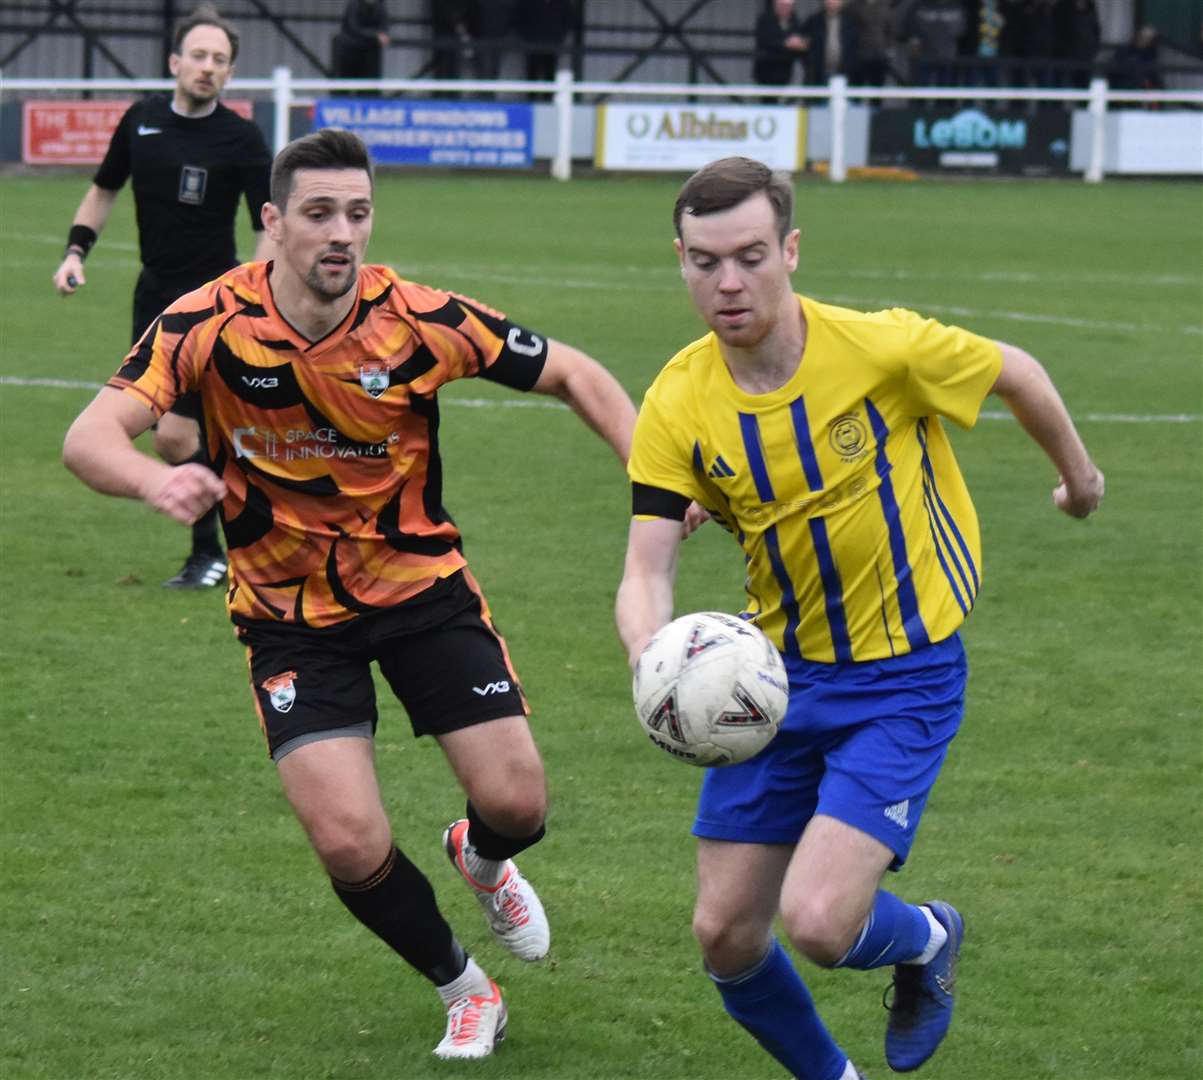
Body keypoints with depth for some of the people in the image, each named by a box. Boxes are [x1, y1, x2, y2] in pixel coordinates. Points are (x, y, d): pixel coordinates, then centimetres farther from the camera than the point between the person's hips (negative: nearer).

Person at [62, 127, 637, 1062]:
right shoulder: (210, 325, -20)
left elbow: (574, 376, -6)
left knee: (517, 802, -6)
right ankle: (465, 991, 16)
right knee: (349, 842, -13)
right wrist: (156, 480, -51)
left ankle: (482, 860, 35)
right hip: (290, 614, -1)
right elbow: (89, 438, -28)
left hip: (421, 582, 1)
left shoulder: (418, 320, -18)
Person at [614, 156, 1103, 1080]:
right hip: (777, 675, 4)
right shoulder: (680, 405, -11)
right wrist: (654, 655, -36)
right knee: (726, 934, 2)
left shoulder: (883, 348, -19)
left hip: (906, 678, -4)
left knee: (818, 922, -18)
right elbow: (646, 571, -14)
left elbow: (1017, 374, 1)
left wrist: (1077, 470, 18)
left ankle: (926, 940, 19)